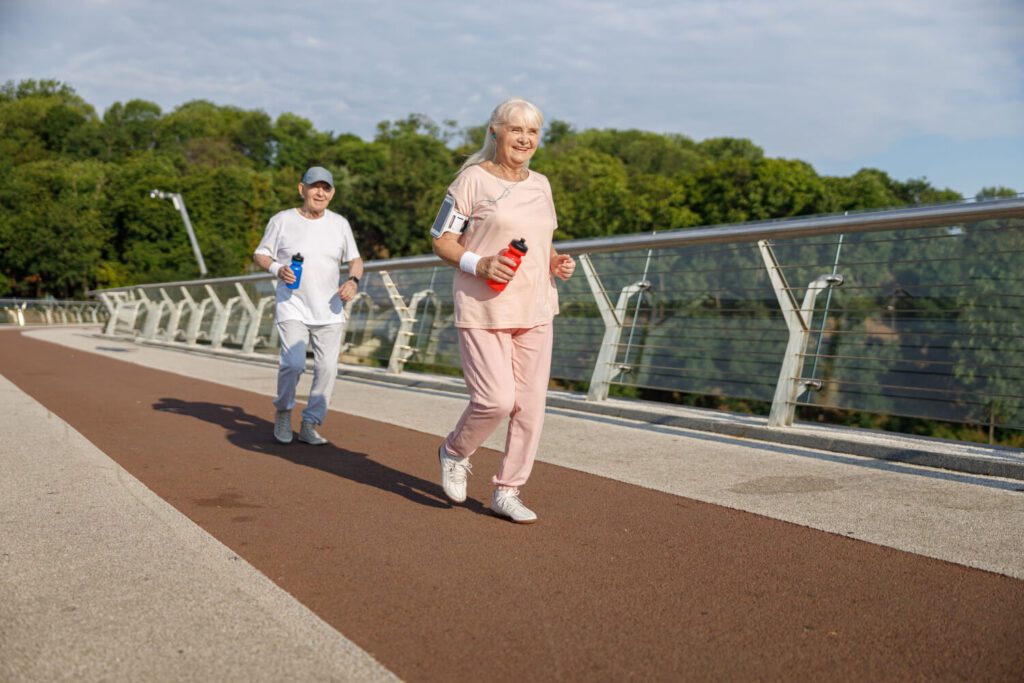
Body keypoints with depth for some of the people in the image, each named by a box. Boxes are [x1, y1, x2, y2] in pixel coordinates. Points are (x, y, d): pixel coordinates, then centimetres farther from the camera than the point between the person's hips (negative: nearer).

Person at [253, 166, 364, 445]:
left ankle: (310, 425, 13)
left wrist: (353, 280, -9)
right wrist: (277, 269, -16)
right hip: (292, 307, -3)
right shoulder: (282, 221, -1)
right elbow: (260, 255, 5)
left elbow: (355, 259, 13)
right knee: (293, 363, -16)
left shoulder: (340, 224, 7)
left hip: (329, 311, 3)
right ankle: (283, 412, 12)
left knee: (327, 368, -2)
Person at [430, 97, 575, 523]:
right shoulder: (473, 179, -4)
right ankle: (455, 452, 19)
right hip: (483, 309, -6)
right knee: (496, 400, -13)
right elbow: (441, 241, -3)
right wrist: (478, 264, -20)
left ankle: (507, 492, 17)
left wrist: (557, 263, 2)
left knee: (530, 405, 3)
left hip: (534, 309, 6)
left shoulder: (540, 184, 14)